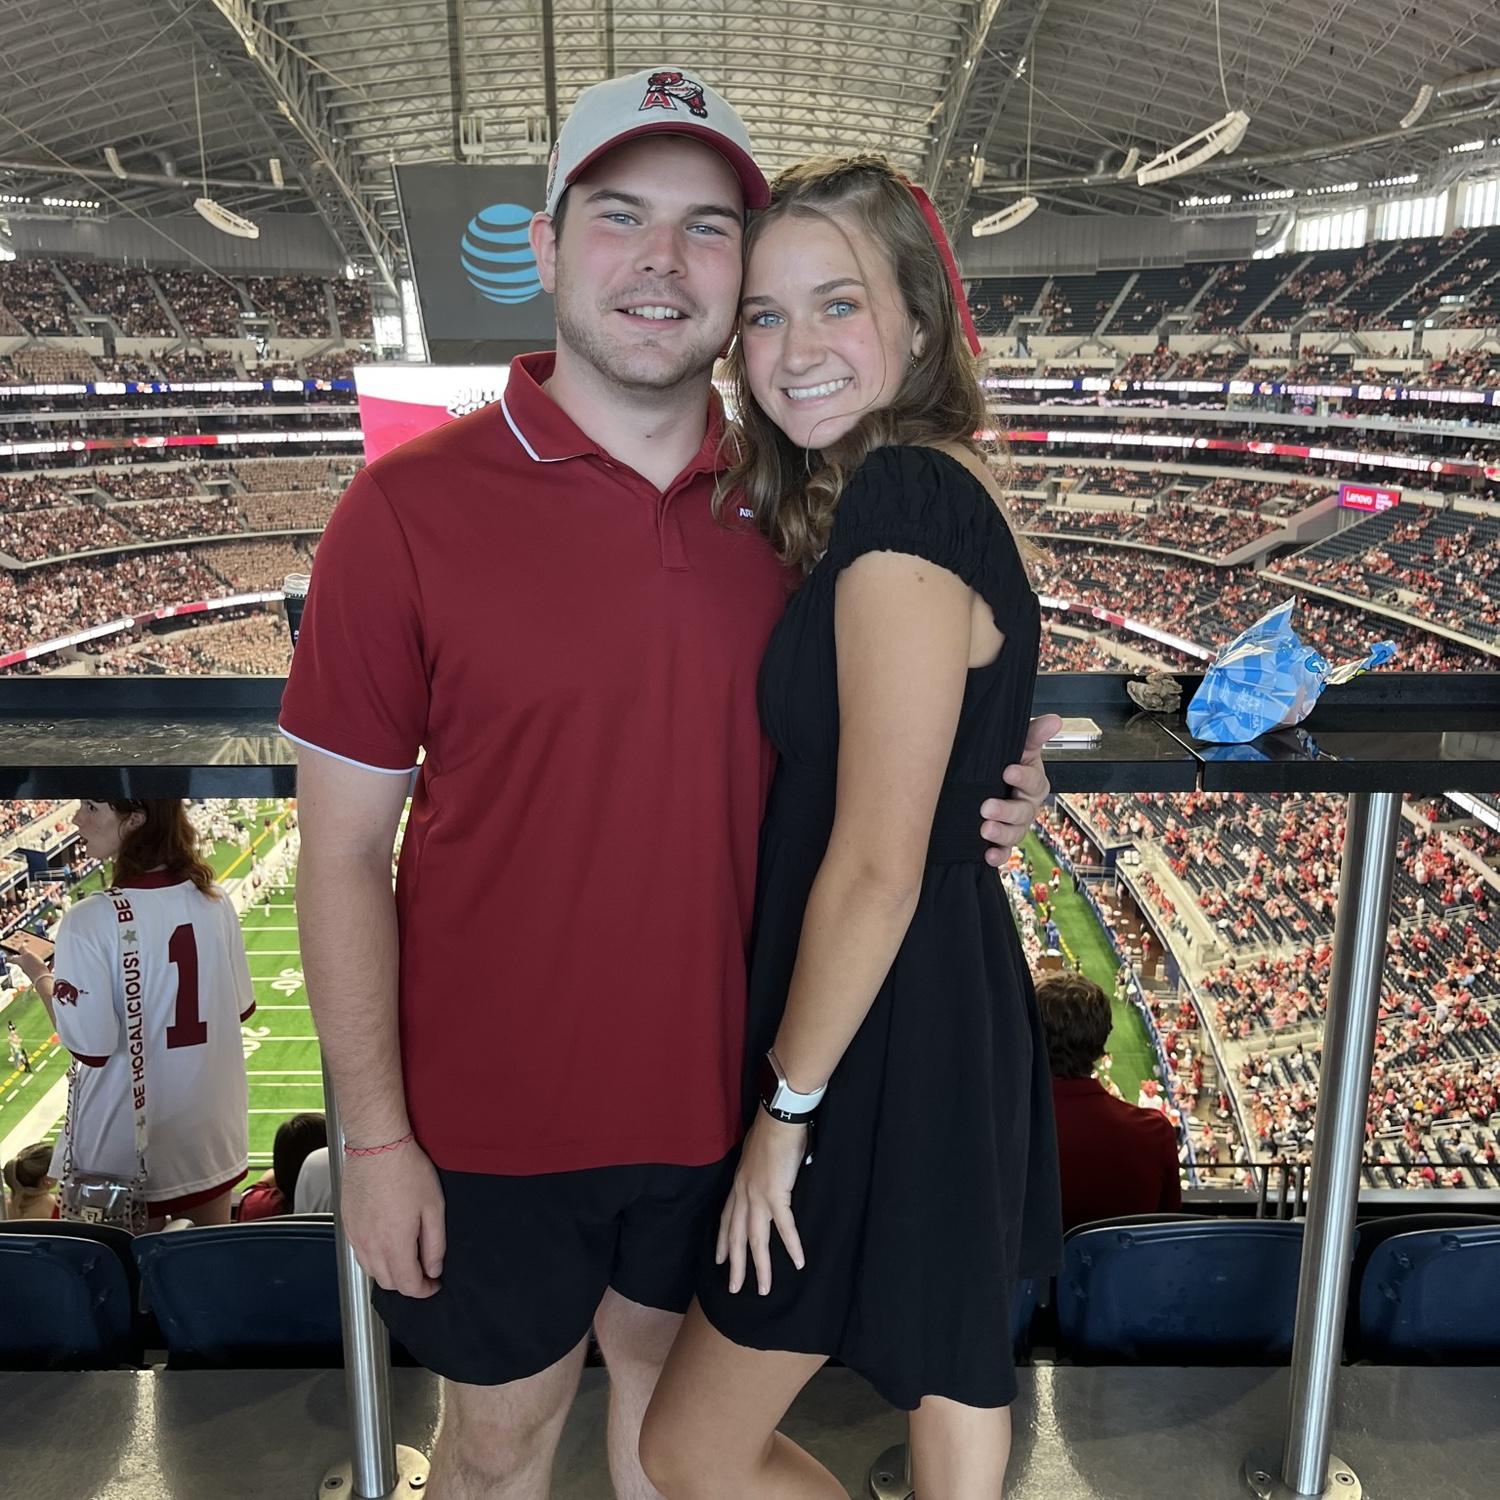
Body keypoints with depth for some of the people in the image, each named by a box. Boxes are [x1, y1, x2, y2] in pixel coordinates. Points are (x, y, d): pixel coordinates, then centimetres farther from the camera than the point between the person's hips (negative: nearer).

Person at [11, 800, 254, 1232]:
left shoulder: (90, 922, -20)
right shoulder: (215, 901, -6)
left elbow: (90, 1047, -17)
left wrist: (41, 977, -3)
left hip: (126, 1143, -4)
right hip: (212, 1130, 5)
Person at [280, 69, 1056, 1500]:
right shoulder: (412, 506, -14)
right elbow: (343, 853, -11)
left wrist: (968, 800, -10)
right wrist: (377, 1136, -10)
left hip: (716, 1086, 3)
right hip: (496, 1113, -3)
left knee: (668, 1380, 25)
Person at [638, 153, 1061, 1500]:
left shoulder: (902, 496, -22)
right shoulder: (943, 485, 9)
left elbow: (877, 867, -23)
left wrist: (789, 1100, -12)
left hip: (889, 1041, -9)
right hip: (955, 1007, 9)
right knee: (954, 1376, 25)